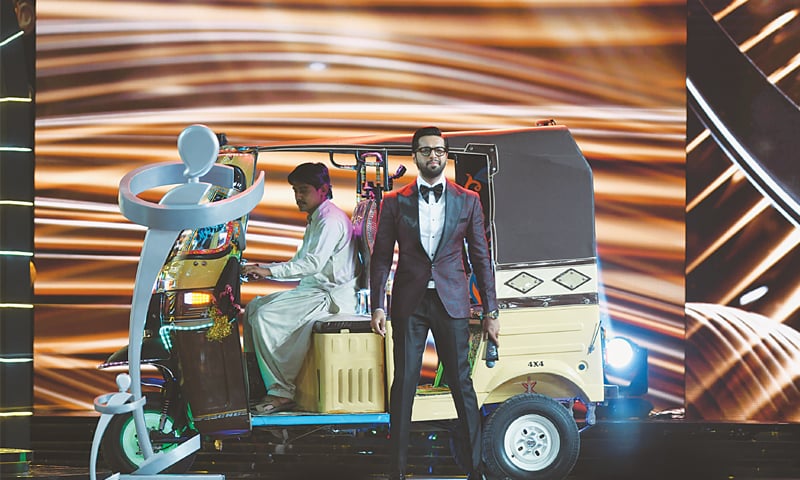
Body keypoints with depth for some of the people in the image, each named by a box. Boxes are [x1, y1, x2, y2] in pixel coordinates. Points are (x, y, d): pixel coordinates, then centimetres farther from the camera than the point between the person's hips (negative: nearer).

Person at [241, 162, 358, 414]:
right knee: (254, 307, 7)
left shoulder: (331, 219, -13)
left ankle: (282, 392, -22)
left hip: (330, 296, -11)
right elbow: (299, 262, 22)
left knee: (266, 317, -23)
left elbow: (313, 263, -26)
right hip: (312, 290, 11)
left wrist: (270, 271, -30)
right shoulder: (316, 220, 21)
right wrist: (262, 269, 10)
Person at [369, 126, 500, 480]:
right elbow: (380, 258, 6)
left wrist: (490, 311, 4)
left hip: (452, 303, 0)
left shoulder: (468, 201, 7)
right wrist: (377, 307, -2)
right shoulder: (394, 202, 6)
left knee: (461, 383, 0)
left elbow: (481, 258, 8)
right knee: (404, 383, 2)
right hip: (409, 303, 0)